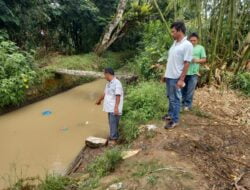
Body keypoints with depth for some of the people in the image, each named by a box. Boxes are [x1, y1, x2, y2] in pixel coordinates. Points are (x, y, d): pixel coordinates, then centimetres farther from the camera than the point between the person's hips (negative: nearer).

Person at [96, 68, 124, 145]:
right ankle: (113, 137, 24)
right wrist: (99, 101, 41)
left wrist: (116, 107, -26)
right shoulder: (108, 83, 14)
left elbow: (118, 96, -21)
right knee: (112, 123, 14)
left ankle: (113, 139, 4)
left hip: (115, 109, -9)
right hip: (110, 108, 9)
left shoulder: (117, 83, -15)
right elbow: (105, 93, 28)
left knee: (113, 123, -4)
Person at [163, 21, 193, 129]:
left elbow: (186, 64, -17)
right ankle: (170, 114, 35)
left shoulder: (187, 45, -15)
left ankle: (175, 120, 14)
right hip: (169, 76, 8)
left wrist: (181, 80, -20)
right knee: (170, 97, 19)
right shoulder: (175, 43, 10)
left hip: (176, 77, -8)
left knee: (175, 99, 2)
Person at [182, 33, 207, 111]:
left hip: (193, 73, -1)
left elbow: (204, 59, 4)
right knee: (183, 89, 11)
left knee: (190, 90, -2)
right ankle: (183, 103, 26)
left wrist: (197, 60, -14)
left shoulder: (200, 48, 6)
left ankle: (188, 105, 8)